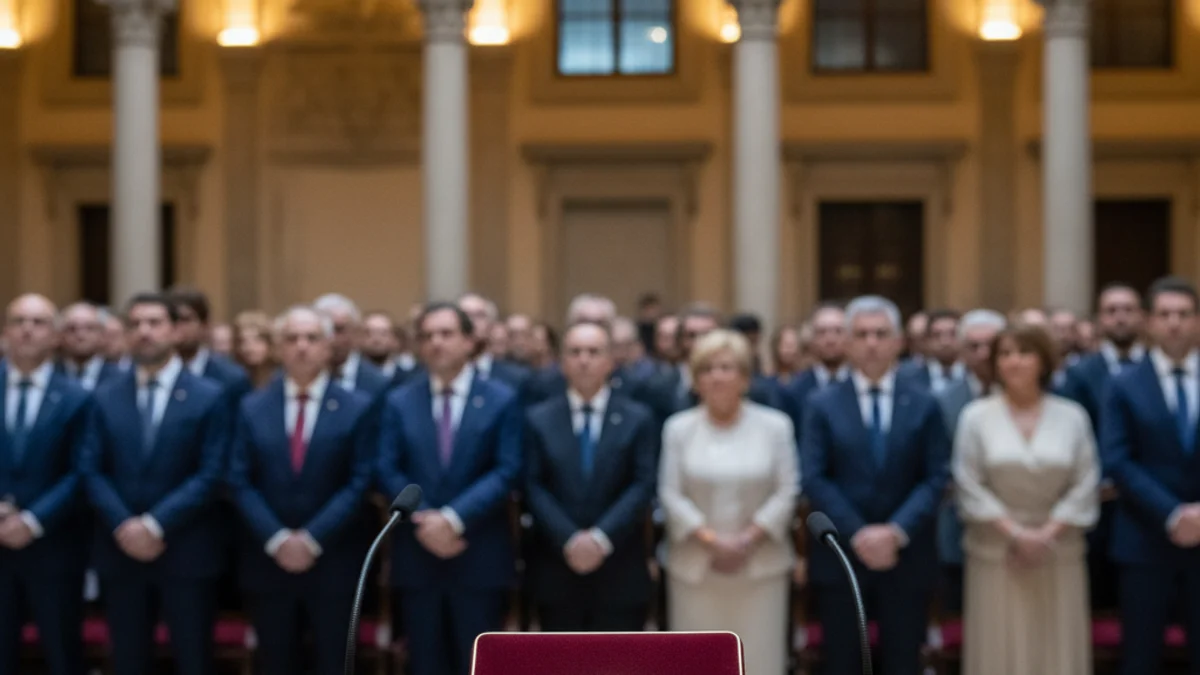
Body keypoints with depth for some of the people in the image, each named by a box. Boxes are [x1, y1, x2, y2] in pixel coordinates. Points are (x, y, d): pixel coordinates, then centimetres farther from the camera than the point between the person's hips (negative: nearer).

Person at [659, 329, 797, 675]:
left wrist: (749, 538, -13)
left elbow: (786, 491, -2)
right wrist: (709, 539, -13)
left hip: (761, 564, 0)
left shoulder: (775, 425, 2)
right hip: (695, 566, 0)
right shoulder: (678, 427, 3)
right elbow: (670, 494, -2)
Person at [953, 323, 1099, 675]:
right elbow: (969, 484, -5)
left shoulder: (1072, 416, 2)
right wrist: (1014, 532, -13)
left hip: (1058, 550, 1)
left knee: (1058, 646, 4)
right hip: (996, 549, -1)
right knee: (999, 645, 0)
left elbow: (1085, 484, -1)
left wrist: (1047, 533, -11)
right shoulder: (976, 416, -1)